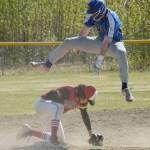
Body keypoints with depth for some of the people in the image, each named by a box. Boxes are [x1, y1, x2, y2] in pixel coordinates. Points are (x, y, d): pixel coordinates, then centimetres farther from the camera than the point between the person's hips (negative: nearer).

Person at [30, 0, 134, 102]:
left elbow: (106, 42, -33)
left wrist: (100, 59, -34)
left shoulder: (112, 19, -32)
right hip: (99, 41, 7)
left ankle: (125, 88, -38)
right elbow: (85, 30, 5)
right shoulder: (94, 15, -11)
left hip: (113, 43, -7)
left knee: (121, 53, -44)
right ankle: (47, 64, 10)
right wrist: (78, 45, 17)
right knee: (68, 42, -1)